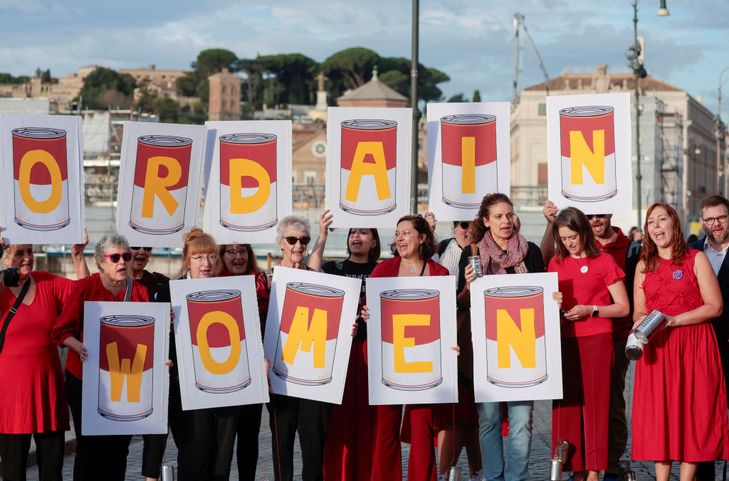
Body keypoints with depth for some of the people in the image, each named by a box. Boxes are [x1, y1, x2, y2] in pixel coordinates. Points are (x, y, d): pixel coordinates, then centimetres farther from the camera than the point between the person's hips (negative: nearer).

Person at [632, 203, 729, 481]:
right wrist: (642, 320, -8)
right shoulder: (644, 265, 13)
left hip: (693, 346, -3)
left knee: (693, 411, -4)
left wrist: (674, 320, -14)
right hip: (657, 348, 3)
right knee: (658, 413, -1)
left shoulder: (696, 259, 1)